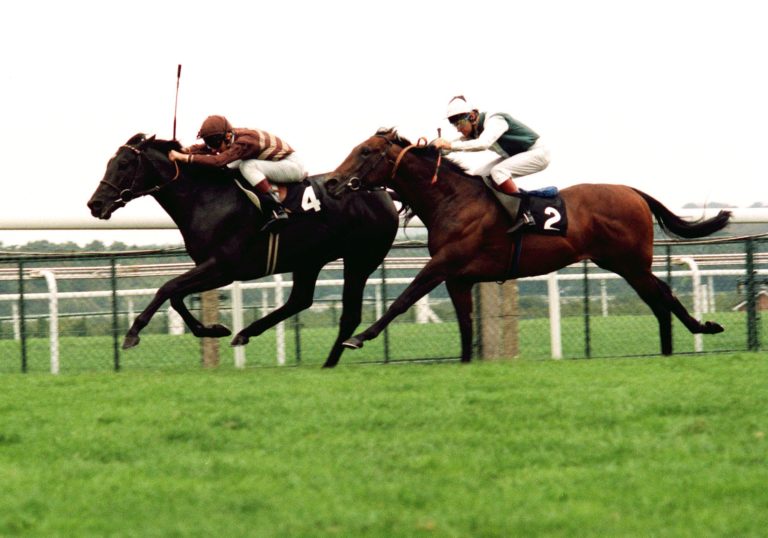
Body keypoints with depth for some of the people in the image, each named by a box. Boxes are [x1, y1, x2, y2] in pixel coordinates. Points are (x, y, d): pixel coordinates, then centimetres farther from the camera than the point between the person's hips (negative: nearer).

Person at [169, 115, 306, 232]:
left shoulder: (244, 142, -31)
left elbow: (218, 160, -40)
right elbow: (205, 148, 1)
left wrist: (185, 157, -40)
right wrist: (185, 150, -18)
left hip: (293, 165, -9)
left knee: (247, 166, -28)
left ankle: (278, 211, -28)